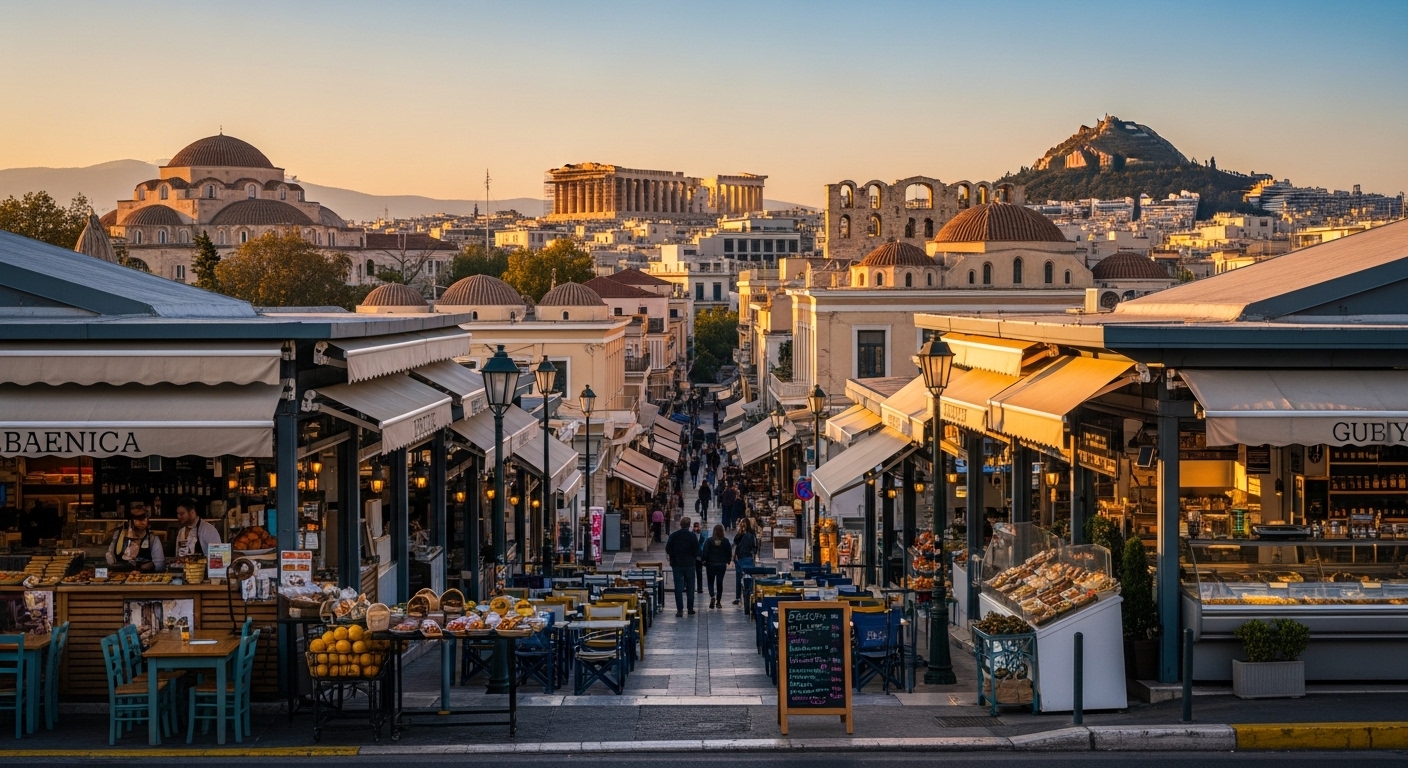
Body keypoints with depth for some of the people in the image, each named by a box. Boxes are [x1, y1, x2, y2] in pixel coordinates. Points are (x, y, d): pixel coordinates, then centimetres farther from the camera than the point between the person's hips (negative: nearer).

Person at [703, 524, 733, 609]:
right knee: (719, 582, 8)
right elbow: (729, 553, 1)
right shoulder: (725, 541, -2)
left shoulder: (709, 540, -7)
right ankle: (718, 601, 8)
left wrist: (704, 562, 1)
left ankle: (712, 596, -15)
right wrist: (727, 561, 13)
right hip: (722, 564, 1)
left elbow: (705, 552, -9)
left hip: (711, 564, -1)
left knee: (711, 582, 9)